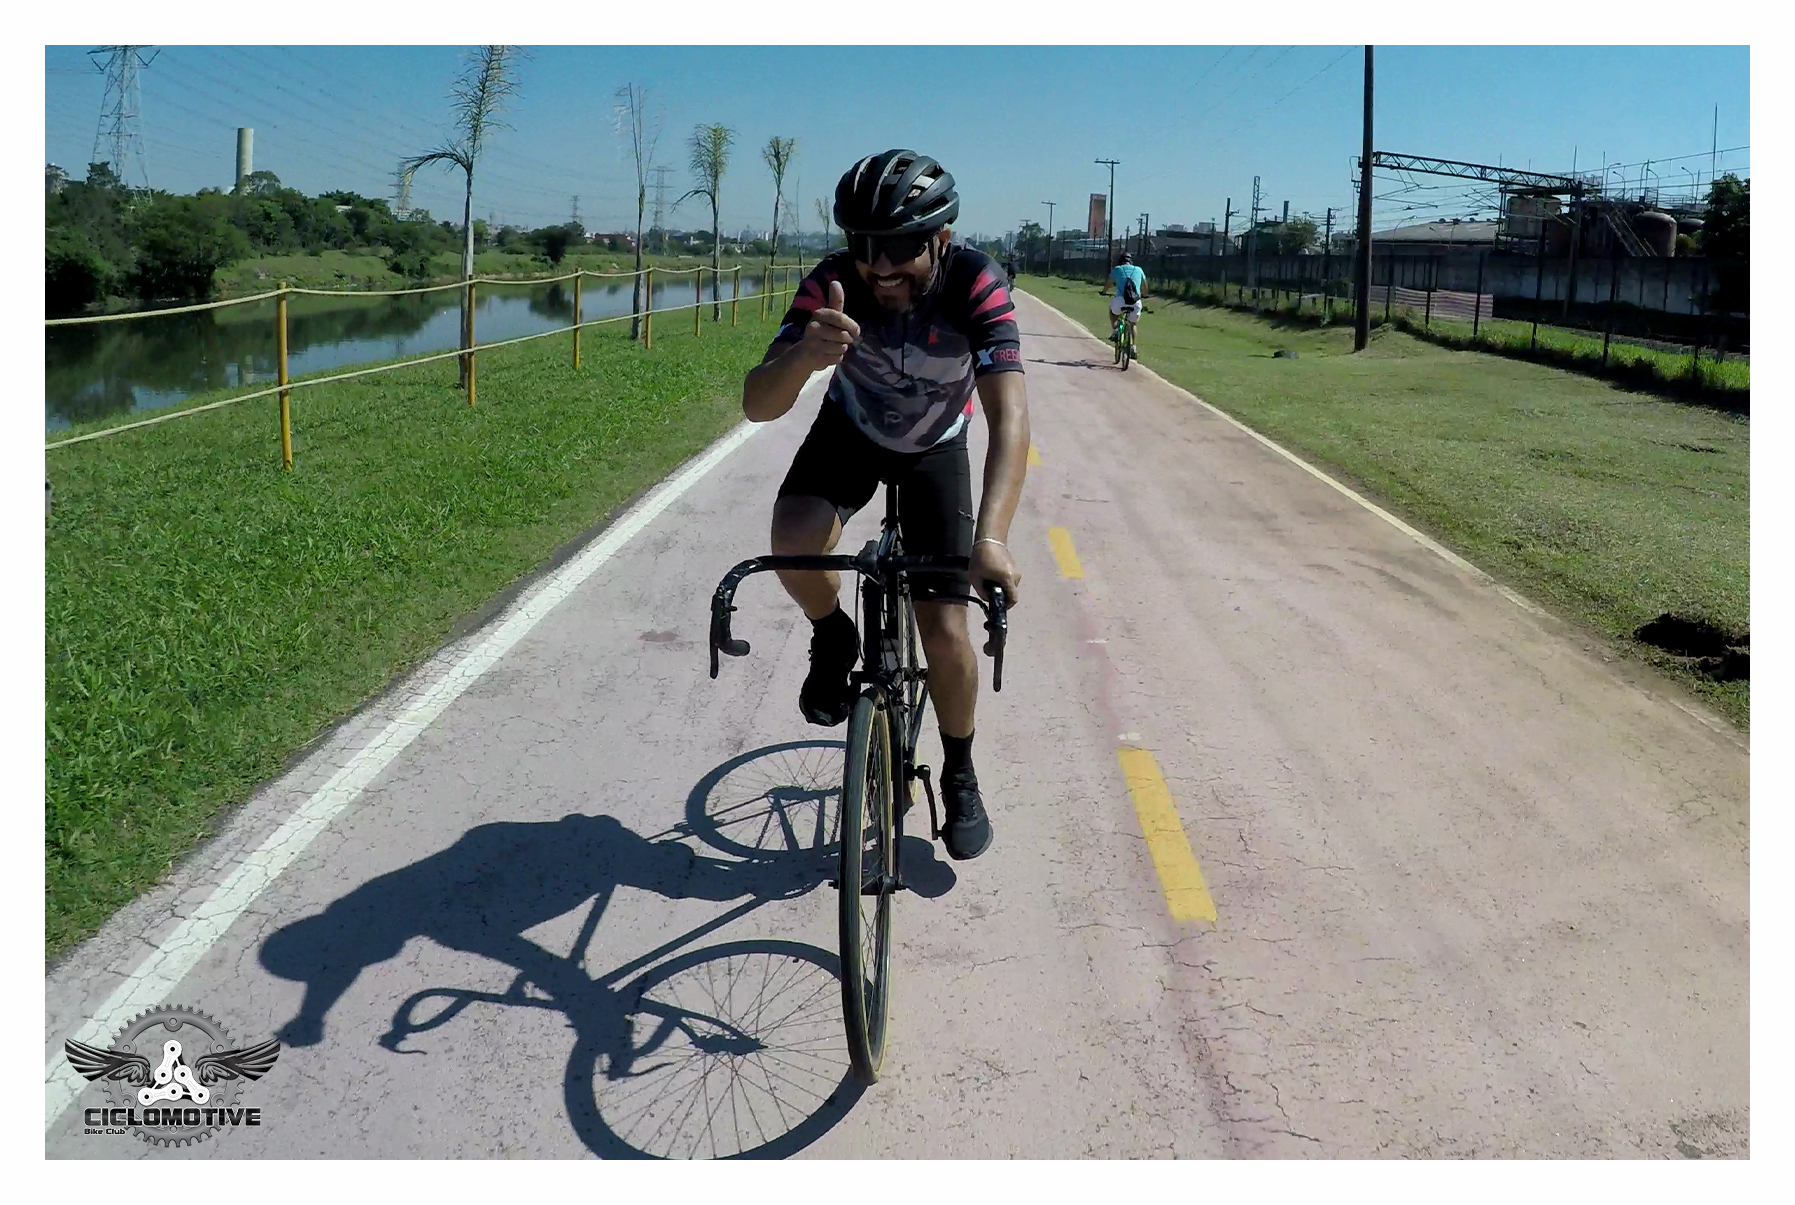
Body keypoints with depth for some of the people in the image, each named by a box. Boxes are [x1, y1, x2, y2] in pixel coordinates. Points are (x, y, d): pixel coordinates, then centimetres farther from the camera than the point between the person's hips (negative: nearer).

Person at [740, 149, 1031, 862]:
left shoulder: (975, 284, -34)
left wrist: (991, 536, -58)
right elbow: (757, 405, -35)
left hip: (936, 448, 0)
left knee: (945, 631, -8)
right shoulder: (833, 285, -30)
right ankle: (834, 642, 2)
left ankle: (960, 778, 18)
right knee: (794, 541, -31)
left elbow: (1009, 414, -43)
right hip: (850, 431, 1)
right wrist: (803, 355, -59)